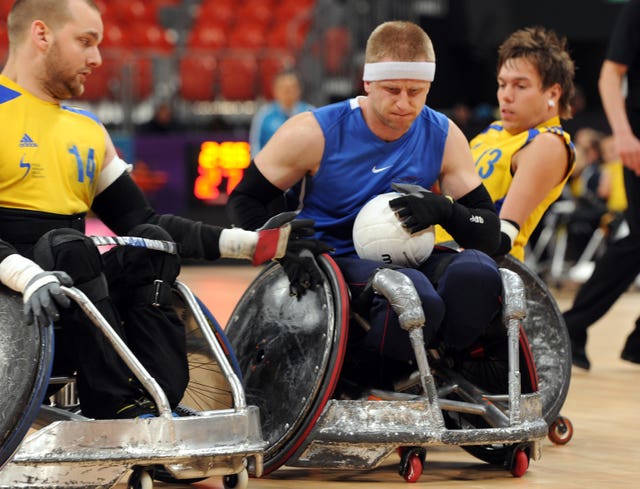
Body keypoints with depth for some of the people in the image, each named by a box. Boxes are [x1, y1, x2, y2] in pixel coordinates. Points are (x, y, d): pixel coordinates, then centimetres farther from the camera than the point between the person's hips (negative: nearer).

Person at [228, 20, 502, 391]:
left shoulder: (445, 138, -1)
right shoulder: (315, 133, -10)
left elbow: (489, 234, -1)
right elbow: (243, 200, 1)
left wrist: (445, 209, -24)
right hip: (330, 261, -4)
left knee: (477, 270, -29)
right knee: (417, 300, -36)